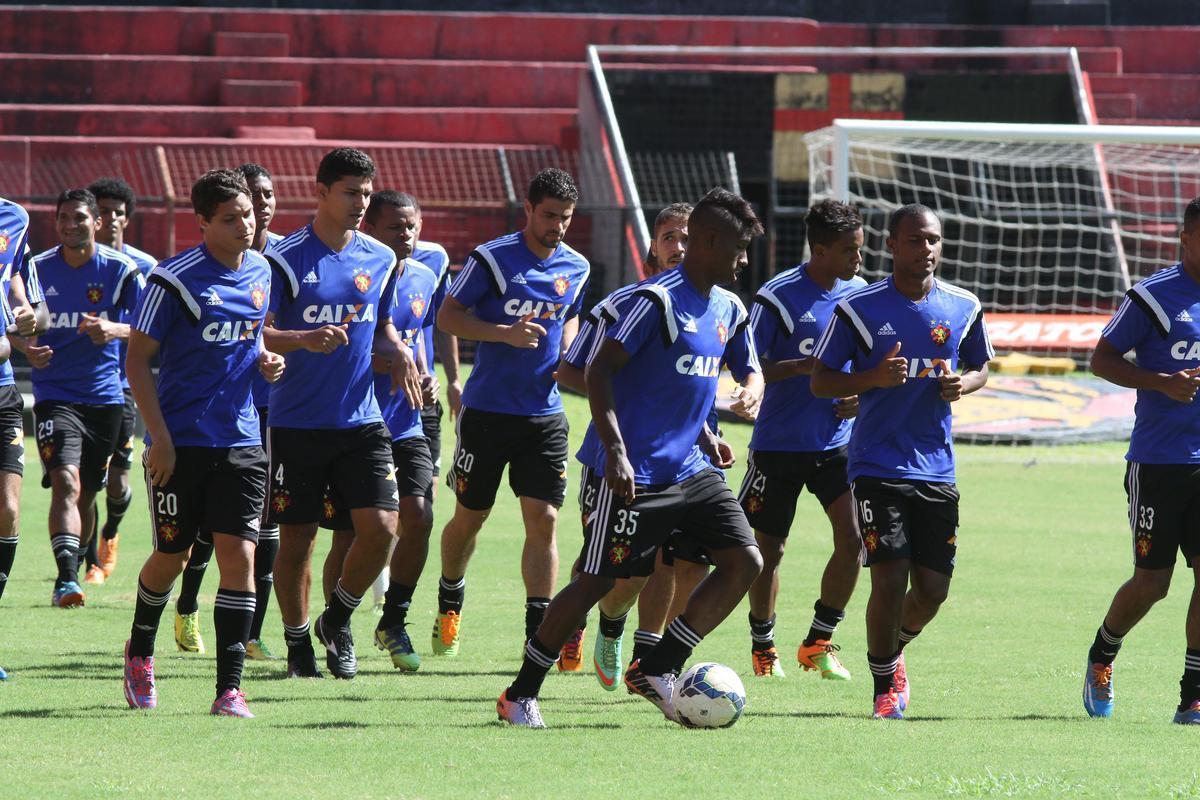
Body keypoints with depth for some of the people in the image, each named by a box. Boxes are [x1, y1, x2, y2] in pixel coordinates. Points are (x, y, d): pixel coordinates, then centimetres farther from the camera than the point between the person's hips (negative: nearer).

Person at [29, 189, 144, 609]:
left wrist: (115, 329, -28)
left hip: (105, 396, 1)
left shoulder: (120, 270, -3)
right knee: (66, 482, -21)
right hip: (54, 396, -1)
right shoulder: (37, 270, 0)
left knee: (87, 493, 11)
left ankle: (71, 573, 29)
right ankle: (67, 577, -31)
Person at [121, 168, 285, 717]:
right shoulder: (175, 279, -11)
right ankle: (140, 652, 37)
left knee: (239, 555, -7)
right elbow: (138, 358, -8)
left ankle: (229, 690, -7)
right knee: (172, 556, 8)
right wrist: (160, 438, -14)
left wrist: (268, 359, 2)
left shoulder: (261, 272, 7)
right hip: (180, 441, -4)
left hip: (241, 440, 4)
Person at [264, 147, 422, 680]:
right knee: (296, 537, 2)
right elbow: (257, 335, -9)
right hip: (297, 424, -4)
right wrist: (305, 340, -27)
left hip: (361, 421, 4)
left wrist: (397, 351, 0)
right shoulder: (286, 259, -7)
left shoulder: (380, 260, 8)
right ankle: (297, 640, 21)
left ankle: (337, 620, 15)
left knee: (380, 526, -9)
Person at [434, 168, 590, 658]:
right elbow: (447, 317, -8)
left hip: (545, 413, 3)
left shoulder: (576, 268, 6)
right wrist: (505, 333, -22)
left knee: (543, 520, -7)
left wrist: (568, 357, 3)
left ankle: (538, 631, -5)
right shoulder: (492, 259, -10)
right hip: (488, 410, -3)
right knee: (470, 517, 8)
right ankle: (449, 605, 34)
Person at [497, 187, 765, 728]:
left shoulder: (729, 310, 11)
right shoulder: (658, 299, -15)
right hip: (631, 473, -8)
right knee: (598, 580, -5)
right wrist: (615, 452, -26)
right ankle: (520, 695, 8)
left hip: (688, 470, 8)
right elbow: (599, 370, -18)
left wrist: (751, 393, -1)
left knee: (745, 562, -3)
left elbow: (749, 370, 25)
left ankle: (657, 670, 4)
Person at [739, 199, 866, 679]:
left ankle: (818, 643, 5)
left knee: (853, 538, -11)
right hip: (779, 442, -4)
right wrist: (804, 367, -27)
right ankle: (762, 645, 27)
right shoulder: (778, 297, -12)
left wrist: (861, 396, -3)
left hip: (836, 442, 4)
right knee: (768, 549, 6)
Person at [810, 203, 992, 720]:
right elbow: (820, 381, -1)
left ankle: (895, 649, 35)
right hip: (877, 466, -4)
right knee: (889, 579, -12)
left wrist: (963, 383, -4)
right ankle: (884, 684, 8)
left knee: (932, 589, 3)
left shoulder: (963, 308, 5)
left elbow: (980, 367, 20)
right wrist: (873, 378, -19)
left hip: (937, 469, 4)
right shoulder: (859, 308, -5)